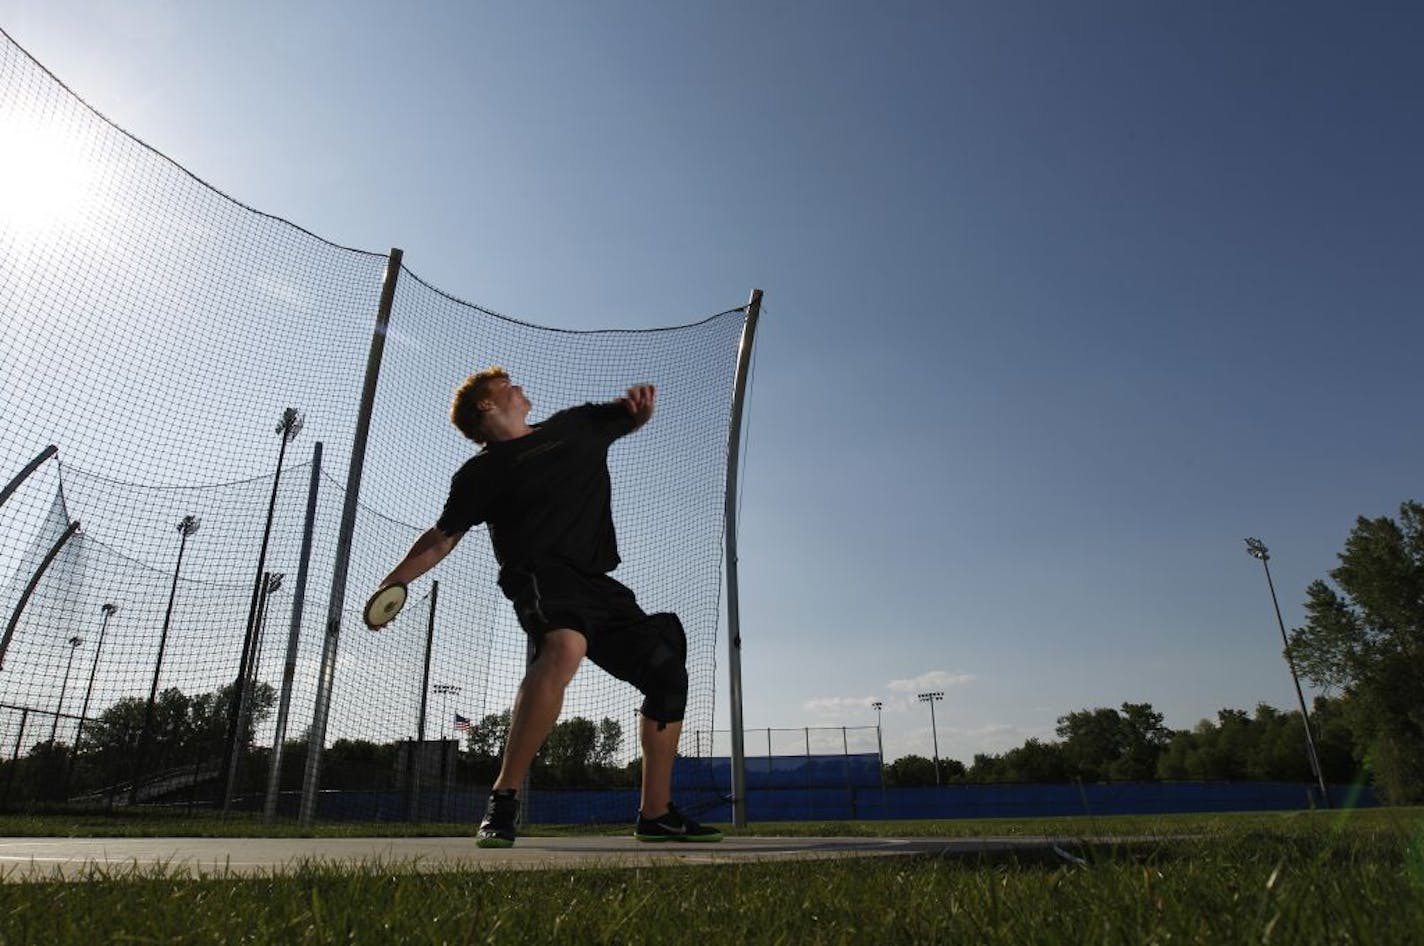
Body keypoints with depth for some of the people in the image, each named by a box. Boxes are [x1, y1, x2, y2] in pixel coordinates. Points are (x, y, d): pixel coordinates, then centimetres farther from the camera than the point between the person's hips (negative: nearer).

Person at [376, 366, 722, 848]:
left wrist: (641, 399, 8)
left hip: (598, 585, 6)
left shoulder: (577, 425, 20)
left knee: (668, 672, 0)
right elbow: (441, 538, 8)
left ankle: (656, 815, 12)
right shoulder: (481, 472, 7)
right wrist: (391, 584, -3)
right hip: (541, 575, -6)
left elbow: (635, 415, 31)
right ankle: (502, 801, -29)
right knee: (564, 649, -38)